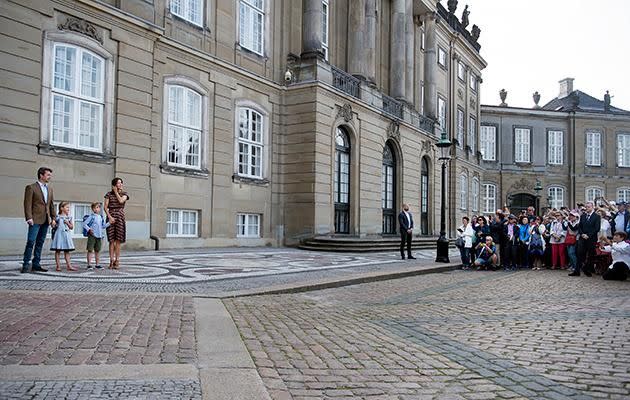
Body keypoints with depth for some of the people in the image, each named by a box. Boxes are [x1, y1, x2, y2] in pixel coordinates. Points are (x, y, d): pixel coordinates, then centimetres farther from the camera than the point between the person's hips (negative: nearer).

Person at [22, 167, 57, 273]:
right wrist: (29, 218, -16)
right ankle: (25, 265, -3)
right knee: (31, 242, -8)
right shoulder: (31, 187, -2)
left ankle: (36, 265, 14)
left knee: (40, 243, 9)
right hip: (35, 220, -6)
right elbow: (27, 204, -8)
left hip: (46, 220, 6)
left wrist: (53, 218, 12)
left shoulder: (50, 189, 17)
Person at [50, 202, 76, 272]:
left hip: (66, 235, 4)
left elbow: (72, 227, 11)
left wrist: (68, 223, -6)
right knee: (58, 251, 1)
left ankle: (68, 265, 7)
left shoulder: (69, 217, 10)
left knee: (67, 251, 6)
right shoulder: (57, 217, -2)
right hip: (59, 234, -4)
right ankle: (58, 266, 6)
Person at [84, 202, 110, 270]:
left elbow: (103, 226, 18)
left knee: (97, 250, 12)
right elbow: (84, 224, -6)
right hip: (92, 235, -5)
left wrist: (109, 223, 5)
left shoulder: (101, 218, 13)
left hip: (99, 236, 5)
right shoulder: (91, 217, -4)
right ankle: (89, 264, 0)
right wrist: (89, 229, -17)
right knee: (90, 250, -3)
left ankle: (97, 264, 18)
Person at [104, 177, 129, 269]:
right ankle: (111, 261, 2)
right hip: (111, 217, 0)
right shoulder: (109, 194, 7)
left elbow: (121, 201, -13)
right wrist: (109, 216, -11)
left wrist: (116, 192, -2)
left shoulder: (124, 194, 8)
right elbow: (105, 206, 0)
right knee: (111, 240, -1)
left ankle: (117, 261, 3)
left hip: (120, 217, 0)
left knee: (118, 240, -1)